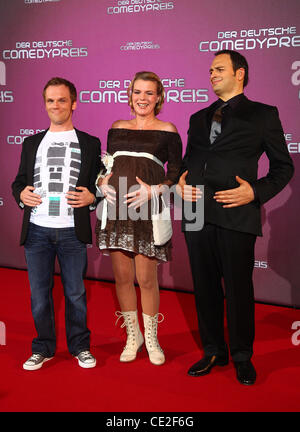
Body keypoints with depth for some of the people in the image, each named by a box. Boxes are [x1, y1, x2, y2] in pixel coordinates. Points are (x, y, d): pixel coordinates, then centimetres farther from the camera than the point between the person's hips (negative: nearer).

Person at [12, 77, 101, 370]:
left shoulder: (90, 144, 9)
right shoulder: (31, 143, 15)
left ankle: (80, 346, 23)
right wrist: (21, 194, -4)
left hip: (72, 232, -2)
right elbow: (18, 181, 17)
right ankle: (43, 348, 24)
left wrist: (91, 197, -12)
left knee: (75, 293, 6)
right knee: (39, 293, 8)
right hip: (37, 230, 2)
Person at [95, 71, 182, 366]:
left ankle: (151, 338, 20)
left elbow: (176, 174, 2)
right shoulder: (117, 128, 15)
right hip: (116, 209, 4)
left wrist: (153, 190, -14)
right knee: (122, 277, 7)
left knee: (146, 279, -1)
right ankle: (132, 335, 26)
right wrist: (103, 182, -1)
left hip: (148, 210, -3)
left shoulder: (167, 131, 4)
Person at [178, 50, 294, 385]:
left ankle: (242, 357, 22)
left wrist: (256, 191, -11)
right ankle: (213, 351, 27)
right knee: (205, 288, 11)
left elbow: (283, 166, 4)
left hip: (236, 216, -4)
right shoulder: (199, 118, 19)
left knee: (238, 289, 4)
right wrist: (181, 181, 2)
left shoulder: (263, 115, 5)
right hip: (197, 214, 5)